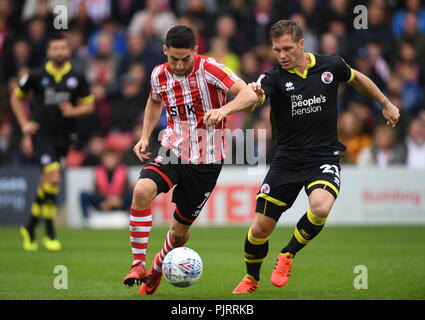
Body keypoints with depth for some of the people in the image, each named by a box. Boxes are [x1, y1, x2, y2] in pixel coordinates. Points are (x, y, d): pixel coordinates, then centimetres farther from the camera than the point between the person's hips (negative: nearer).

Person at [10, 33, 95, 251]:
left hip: (64, 137, 3)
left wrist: (74, 111, -10)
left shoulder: (76, 78, 2)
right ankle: (49, 233, -8)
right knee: (53, 178, -19)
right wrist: (24, 123, 4)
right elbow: (16, 97, 13)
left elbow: (89, 105, 10)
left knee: (47, 183, 9)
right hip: (42, 133, -3)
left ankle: (30, 228, 28)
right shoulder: (37, 75, -1)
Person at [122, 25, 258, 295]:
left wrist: (222, 111, -42)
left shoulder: (209, 69, -16)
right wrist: (145, 137, 11)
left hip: (206, 160, -3)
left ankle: (156, 272, 37)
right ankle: (138, 264, -18)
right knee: (142, 191, -28)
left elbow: (249, 95, -24)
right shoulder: (159, 75, -1)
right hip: (172, 151, 3)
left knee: (180, 230, 6)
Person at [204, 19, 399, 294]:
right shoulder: (274, 78, -8)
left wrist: (386, 103, 25)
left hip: (324, 160, 0)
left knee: (321, 207, -31)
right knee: (260, 228, 0)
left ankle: (288, 256, -4)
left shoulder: (331, 65, -2)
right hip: (286, 162, 1)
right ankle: (252, 279, 30)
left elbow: (357, 78, 20)